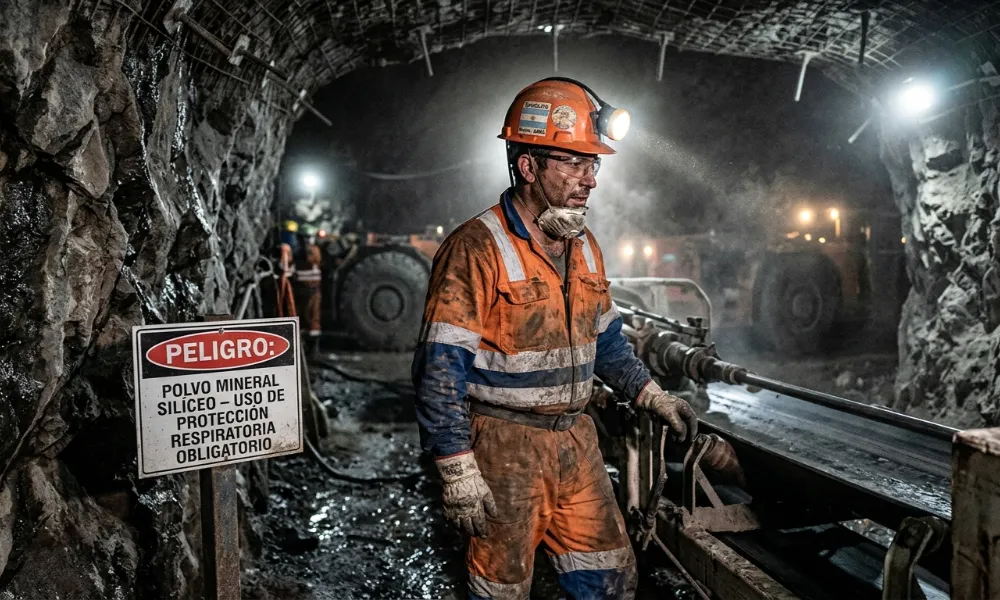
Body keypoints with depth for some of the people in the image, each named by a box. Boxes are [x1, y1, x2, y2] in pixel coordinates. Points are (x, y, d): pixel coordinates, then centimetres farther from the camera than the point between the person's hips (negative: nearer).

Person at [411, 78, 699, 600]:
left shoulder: (586, 249, 8)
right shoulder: (475, 249, -17)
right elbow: (441, 369, -18)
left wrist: (655, 398, 12)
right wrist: (458, 470, -20)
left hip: (575, 439, 7)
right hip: (504, 445, -7)